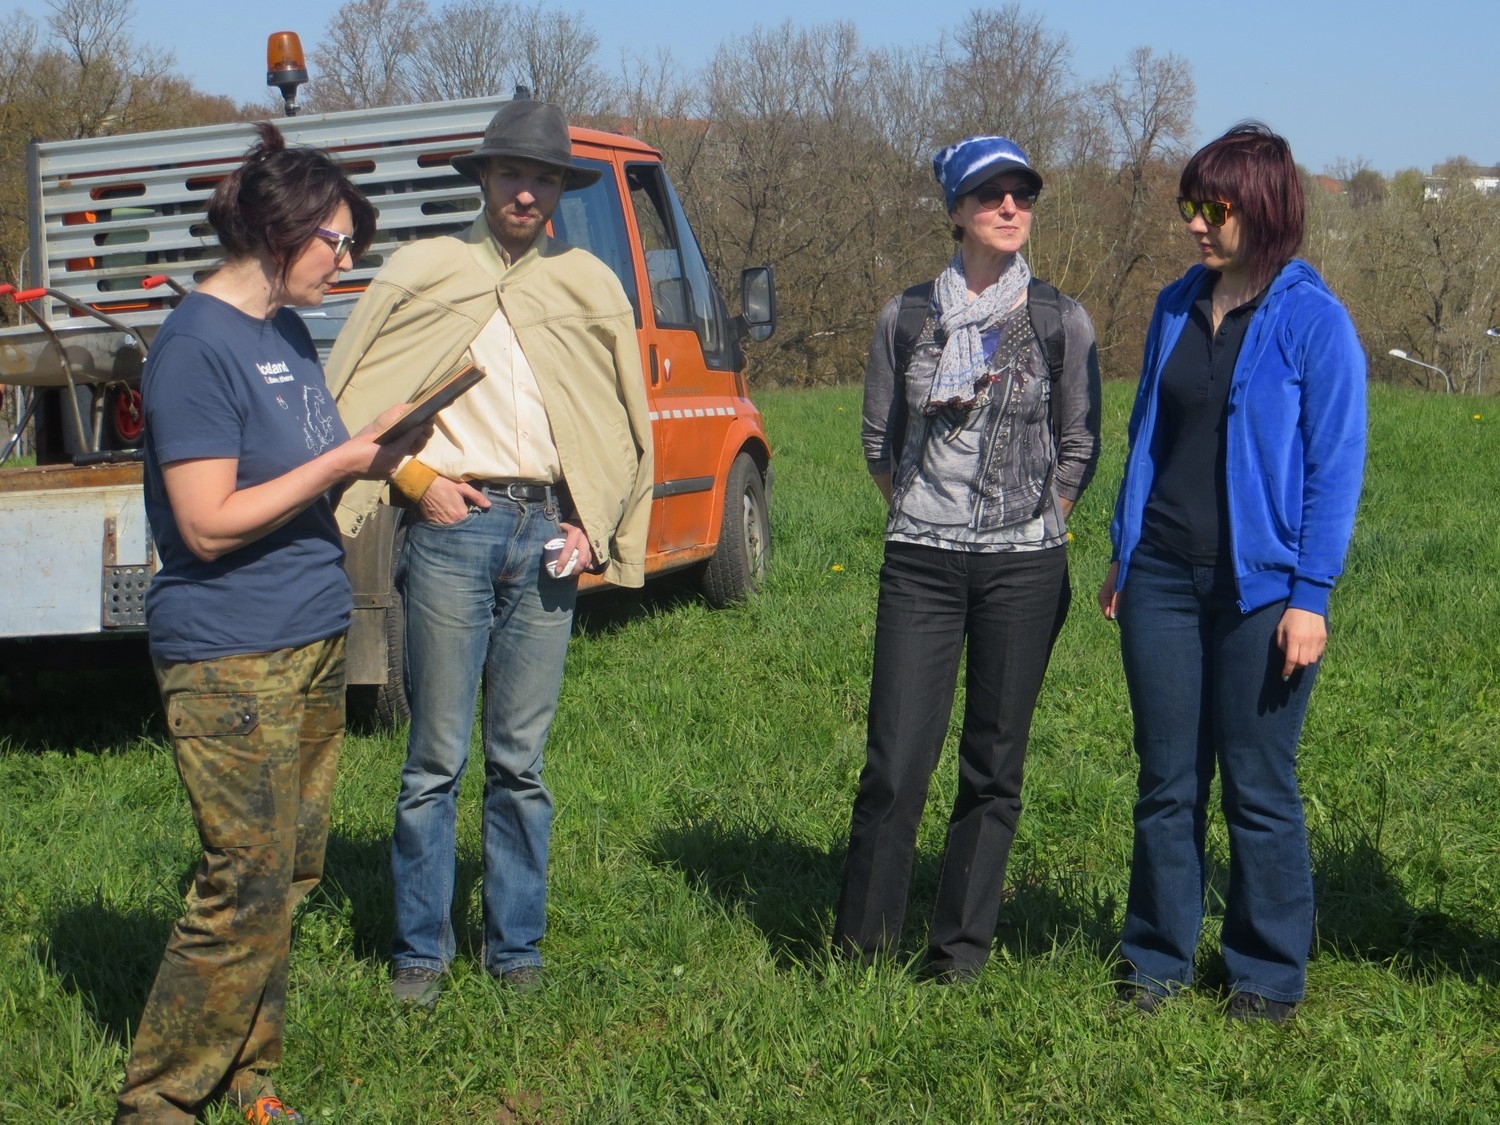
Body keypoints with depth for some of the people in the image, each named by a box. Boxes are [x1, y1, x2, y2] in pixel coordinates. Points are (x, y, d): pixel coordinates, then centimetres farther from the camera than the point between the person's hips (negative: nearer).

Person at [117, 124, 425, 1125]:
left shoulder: (289, 334, 13)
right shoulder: (197, 345, -14)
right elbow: (210, 525, -19)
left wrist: (372, 450, 4)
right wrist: (337, 463, -16)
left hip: (314, 646, 9)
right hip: (231, 660, -9)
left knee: (292, 876, 12)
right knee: (247, 891, -5)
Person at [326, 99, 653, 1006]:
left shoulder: (590, 284, 14)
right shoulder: (426, 270, 7)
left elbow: (626, 425, 17)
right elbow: (351, 389, 6)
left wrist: (593, 529, 6)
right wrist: (415, 478, -4)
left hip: (549, 531, 2)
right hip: (454, 523, -2)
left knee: (522, 759, 8)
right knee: (437, 755, 1)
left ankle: (517, 945, 19)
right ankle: (421, 948, 13)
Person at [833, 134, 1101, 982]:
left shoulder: (1062, 322, 2)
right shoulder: (907, 318, 6)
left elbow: (1079, 450, 8)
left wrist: (1031, 532, 4)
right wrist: (921, 520, 12)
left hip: (1024, 569, 0)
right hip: (921, 563, 1)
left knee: (995, 763, 5)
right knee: (895, 759, -3)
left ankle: (963, 946, 17)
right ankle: (862, 938, 12)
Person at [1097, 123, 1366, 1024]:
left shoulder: (1314, 321, -7)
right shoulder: (1178, 305, 9)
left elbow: (1337, 467, -8)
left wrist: (1310, 597, -12)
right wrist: (1123, 556, 14)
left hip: (1261, 588, -5)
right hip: (1164, 579, 5)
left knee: (1259, 786, 5)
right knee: (1167, 781, 10)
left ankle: (1270, 973, 21)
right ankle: (1159, 958, 23)